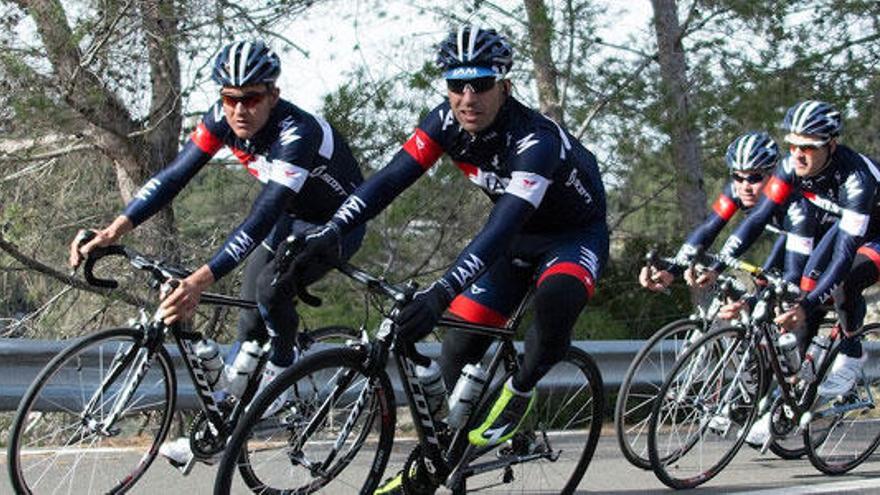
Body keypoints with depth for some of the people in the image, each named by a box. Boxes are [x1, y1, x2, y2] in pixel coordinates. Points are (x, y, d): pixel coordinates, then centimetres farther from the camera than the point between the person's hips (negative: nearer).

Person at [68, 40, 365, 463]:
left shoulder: (297, 134, -38)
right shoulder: (223, 120, -17)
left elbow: (262, 218, -45)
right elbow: (175, 175, -20)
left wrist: (202, 279, -55)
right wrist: (115, 230, -33)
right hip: (292, 217, 7)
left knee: (270, 287, -29)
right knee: (249, 318, 1)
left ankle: (282, 365, -2)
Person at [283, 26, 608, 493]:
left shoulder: (535, 141, -36)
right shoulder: (446, 122, -17)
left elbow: (502, 228, -47)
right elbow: (392, 177, -24)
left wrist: (440, 292, -58)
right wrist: (331, 230, -39)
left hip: (576, 235, -6)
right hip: (518, 234, 6)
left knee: (553, 301, -37)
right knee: (460, 342, -6)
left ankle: (520, 390, -8)